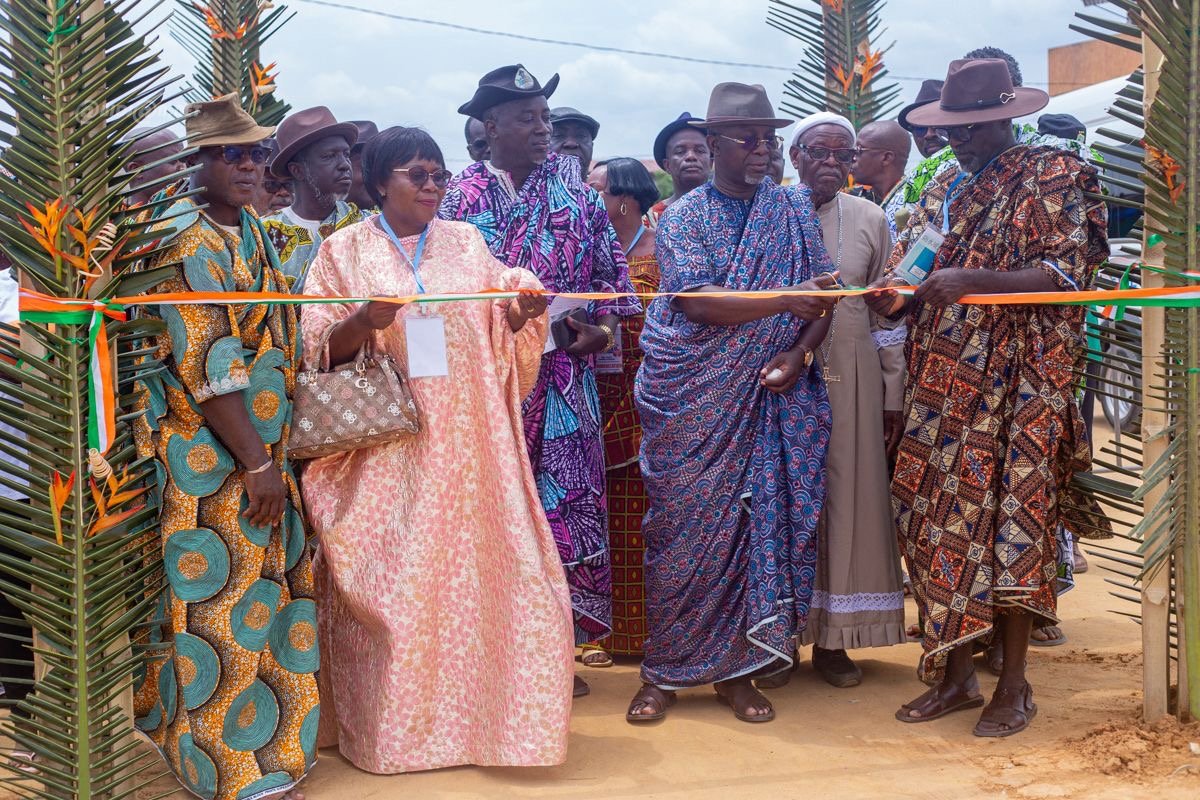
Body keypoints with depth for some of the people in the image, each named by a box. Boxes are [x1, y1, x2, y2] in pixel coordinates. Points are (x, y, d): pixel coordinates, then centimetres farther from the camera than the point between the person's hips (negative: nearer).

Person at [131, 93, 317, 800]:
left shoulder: (248, 224, 11)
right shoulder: (187, 240, -16)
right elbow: (207, 367, -21)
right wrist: (257, 463, -19)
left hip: (261, 443, 9)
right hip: (206, 456, -9)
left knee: (270, 588, 16)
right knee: (224, 604, 1)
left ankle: (268, 739, 32)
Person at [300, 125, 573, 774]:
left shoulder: (466, 242, 11)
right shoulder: (344, 250, 3)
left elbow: (504, 327, 10)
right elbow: (318, 347, -2)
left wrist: (525, 308, -12)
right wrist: (364, 321, -21)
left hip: (467, 442, 3)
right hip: (387, 443, -2)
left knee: (472, 566, 3)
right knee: (391, 578, 0)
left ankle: (474, 711, 17)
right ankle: (390, 726, 13)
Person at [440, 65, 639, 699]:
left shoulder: (573, 189, 8)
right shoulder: (464, 197, 2)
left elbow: (608, 270, 9)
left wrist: (600, 329, -7)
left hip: (563, 378, 2)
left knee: (566, 502, 4)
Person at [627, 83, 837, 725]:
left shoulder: (794, 209, 10)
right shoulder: (683, 216, 1)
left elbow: (823, 297, 7)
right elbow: (697, 301, -14)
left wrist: (798, 354, -11)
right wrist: (786, 300, -24)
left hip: (773, 400, 3)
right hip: (693, 401, -2)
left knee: (761, 521, 1)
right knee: (683, 527, 0)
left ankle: (735, 668, 14)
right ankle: (664, 671, 13)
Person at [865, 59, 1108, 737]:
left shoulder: (1054, 177, 0)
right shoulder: (943, 192, 17)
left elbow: (1065, 273, -11)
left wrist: (971, 281, -22)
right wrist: (893, 297, -6)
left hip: (1019, 383, -5)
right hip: (942, 385, 5)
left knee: (1009, 521, -4)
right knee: (935, 518, 3)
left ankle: (1014, 685, 9)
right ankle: (955, 675, 16)